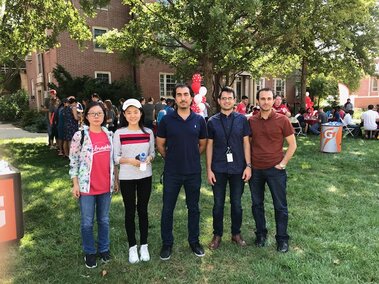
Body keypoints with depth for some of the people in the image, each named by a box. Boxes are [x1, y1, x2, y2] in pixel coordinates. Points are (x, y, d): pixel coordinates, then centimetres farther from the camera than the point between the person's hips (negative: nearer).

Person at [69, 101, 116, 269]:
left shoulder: (109, 134, 4)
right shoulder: (80, 135, -9)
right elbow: (73, 161, -6)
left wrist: (115, 180, 12)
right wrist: (75, 184, -8)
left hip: (106, 186, 4)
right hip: (87, 186, -3)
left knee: (104, 220, 16)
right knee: (87, 222, 9)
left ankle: (104, 249, 33)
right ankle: (89, 252, 27)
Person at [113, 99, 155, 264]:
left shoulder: (148, 132, 0)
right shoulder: (119, 133, -6)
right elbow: (115, 157, -4)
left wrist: (149, 158, -12)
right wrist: (129, 160, -21)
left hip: (145, 176, 2)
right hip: (126, 178, -1)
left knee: (142, 210, 12)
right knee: (130, 212, 9)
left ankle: (144, 245, 27)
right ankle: (132, 246, 26)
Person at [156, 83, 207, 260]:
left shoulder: (199, 120, -1)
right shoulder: (166, 120, -5)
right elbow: (160, 144, 3)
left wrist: (191, 158, 11)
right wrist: (171, 158, 7)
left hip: (193, 172, 1)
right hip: (172, 172, -1)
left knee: (193, 208, 14)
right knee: (168, 209, 8)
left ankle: (194, 241, 31)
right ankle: (167, 243, 26)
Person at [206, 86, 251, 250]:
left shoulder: (242, 119, 0)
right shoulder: (212, 121, 0)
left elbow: (246, 143, 2)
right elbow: (209, 145, 1)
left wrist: (248, 165, -4)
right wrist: (208, 169, -3)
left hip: (238, 168, 0)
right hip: (218, 169, 0)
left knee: (236, 204, 12)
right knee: (218, 204, 10)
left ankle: (236, 233, 31)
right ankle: (217, 235, 26)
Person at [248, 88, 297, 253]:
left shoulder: (282, 120, -6)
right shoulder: (251, 121, 1)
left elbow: (292, 144, 0)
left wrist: (283, 163, -7)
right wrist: (248, 164, 4)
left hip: (275, 169, -2)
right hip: (255, 169, 3)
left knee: (280, 206, 6)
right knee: (257, 204, 14)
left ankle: (282, 239, 24)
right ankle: (261, 234, 32)